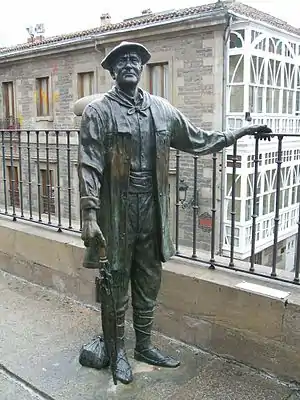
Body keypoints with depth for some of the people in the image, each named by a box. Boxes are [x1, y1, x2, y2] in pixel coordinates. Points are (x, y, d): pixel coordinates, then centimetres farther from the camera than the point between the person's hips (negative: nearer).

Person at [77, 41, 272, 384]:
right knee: (117, 285, 9)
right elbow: (89, 167, -11)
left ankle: (144, 345, 36)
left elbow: (196, 140, 18)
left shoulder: (161, 109, 9)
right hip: (116, 213, -4)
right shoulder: (98, 111, -6)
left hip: (151, 211, 5)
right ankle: (117, 350, 30)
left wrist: (241, 132, 20)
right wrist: (90, 215, -18)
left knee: (148, 283, 16)